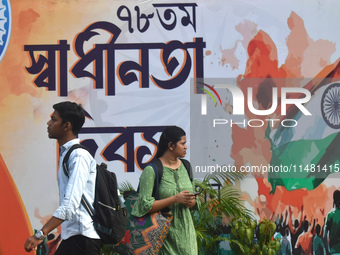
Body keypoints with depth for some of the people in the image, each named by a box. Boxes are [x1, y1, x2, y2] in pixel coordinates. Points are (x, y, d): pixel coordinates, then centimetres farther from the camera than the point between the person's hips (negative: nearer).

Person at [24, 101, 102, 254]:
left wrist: (41, 234, -30)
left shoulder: (79, 156, -14)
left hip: (84, 237, -9)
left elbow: (71, 203, -25)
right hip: (71, 236, 9)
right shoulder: (65, 153, 16)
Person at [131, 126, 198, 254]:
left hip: (185, 229, 5)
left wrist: (191, 201, -5)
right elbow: (145, 205, -16)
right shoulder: (151, 170, -11)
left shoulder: (184, 166, 10)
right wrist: (175, 199, -19)